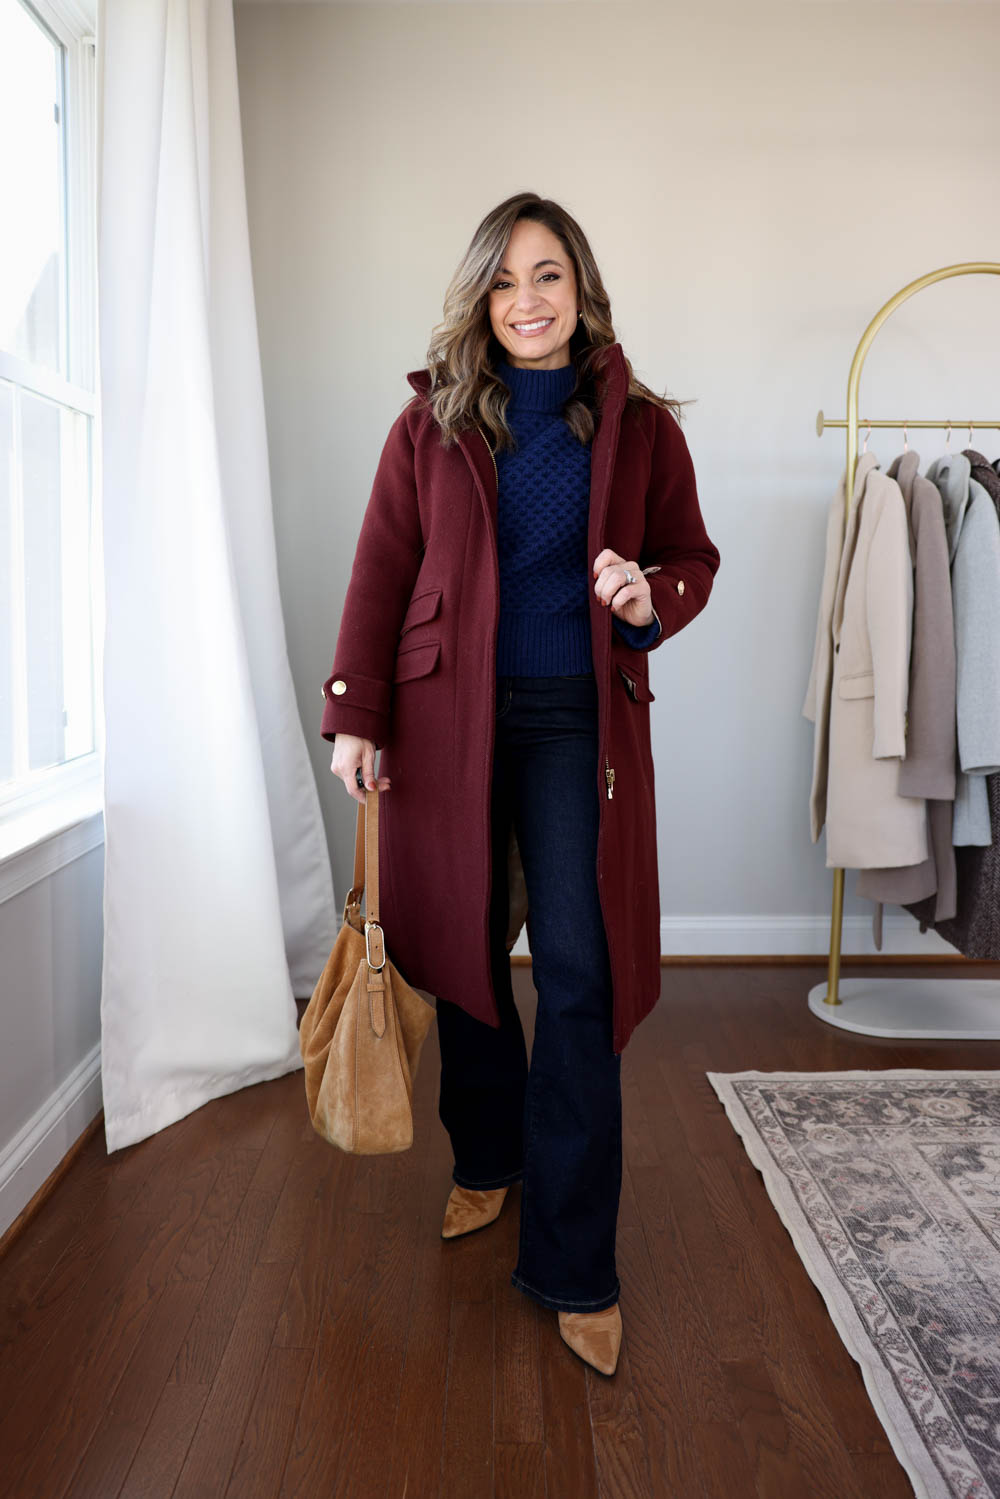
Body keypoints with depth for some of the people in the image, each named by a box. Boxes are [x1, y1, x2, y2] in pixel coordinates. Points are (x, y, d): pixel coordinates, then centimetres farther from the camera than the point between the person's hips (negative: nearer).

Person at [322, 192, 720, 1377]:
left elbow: (692, 555, 12)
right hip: (447, 717, 1)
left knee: (580, 979, -5)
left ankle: (574, 1266, 9)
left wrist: (652, 599, -12)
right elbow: (380, 572, 3)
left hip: (579, 723, -1)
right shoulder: (431, 420, 5)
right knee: (463, 953, 11)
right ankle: (485, 1162, 37)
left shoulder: (638, 424, 6)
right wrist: (355, 717, -4)